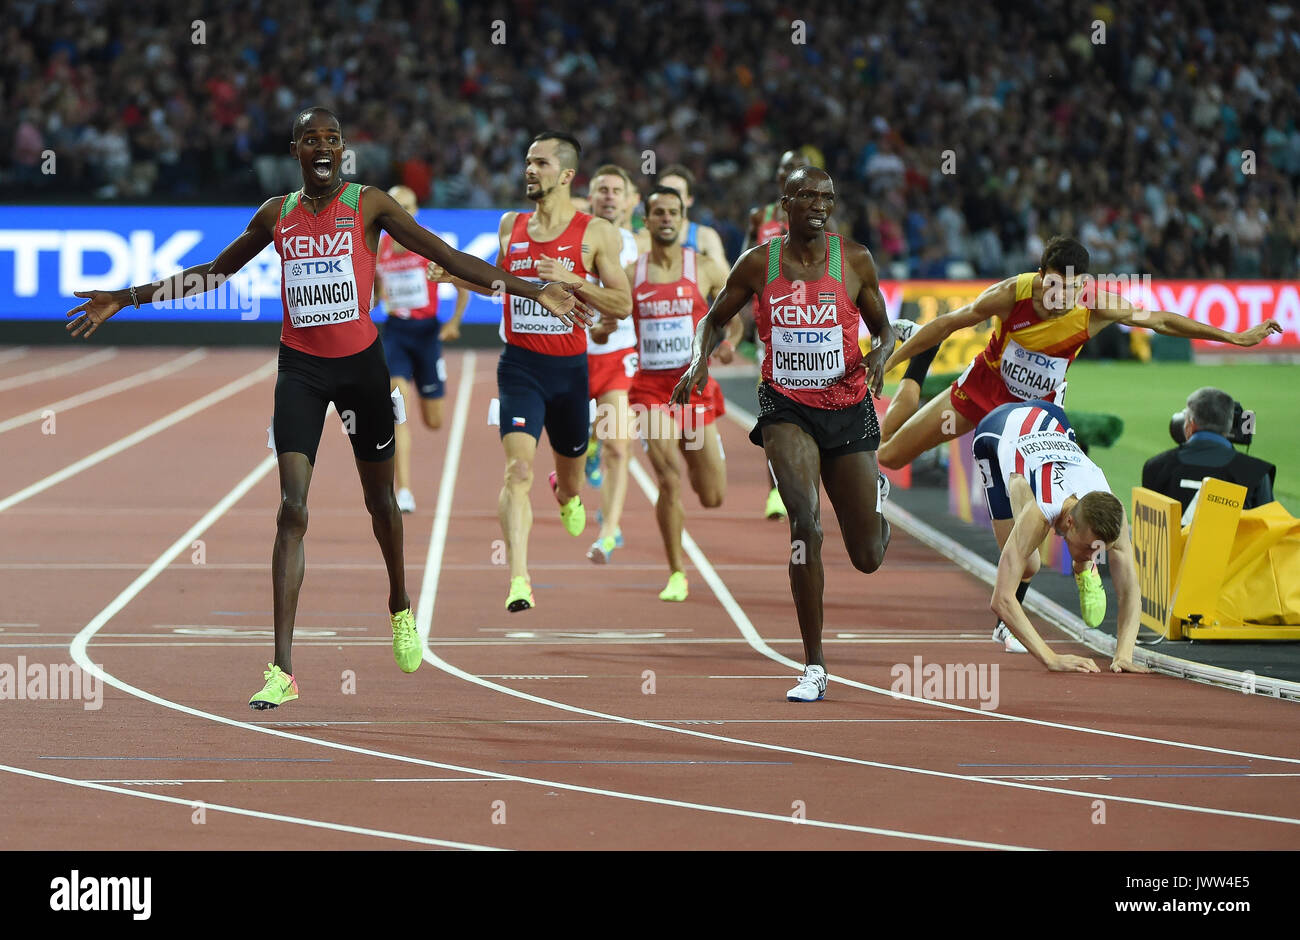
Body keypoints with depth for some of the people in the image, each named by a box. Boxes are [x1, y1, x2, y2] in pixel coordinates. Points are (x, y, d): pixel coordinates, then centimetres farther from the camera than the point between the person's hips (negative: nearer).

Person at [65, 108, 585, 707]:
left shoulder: (368, 204, -2)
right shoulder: (277, 214, 6)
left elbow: (447, 257, -4)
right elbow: (210, 275, 17)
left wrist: (532, 290, -11)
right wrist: (126, 299, 17)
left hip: (361, 361, -1)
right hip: (300, 366, 1)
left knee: (379, 496, 14)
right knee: (293, 508, -12)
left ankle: (401, 608, 44)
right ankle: (283, 669, -18)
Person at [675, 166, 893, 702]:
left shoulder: (854, 260, -1)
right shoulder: (758, 264, -1)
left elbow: (883, 326, 10)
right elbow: (715, 320, 13)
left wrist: (880, 355, -12)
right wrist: (699, 360, -8)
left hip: (848, 410, 1)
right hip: (786, 408, -1)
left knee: (868, 558, 9)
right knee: (804, 517, -27)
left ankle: (875, 489, 49)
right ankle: (814, 666, -21)